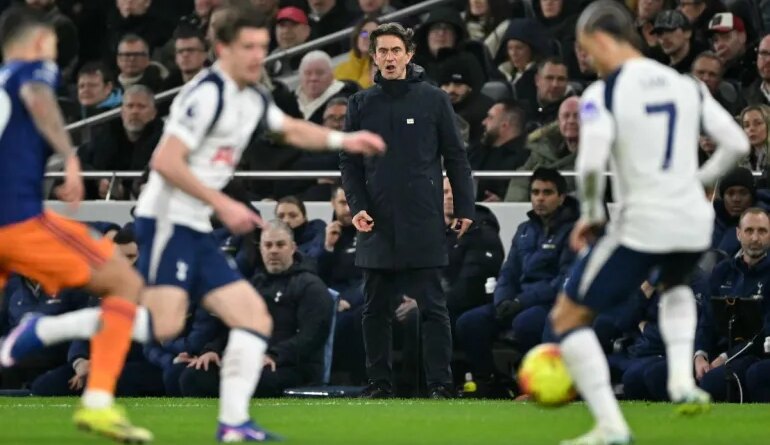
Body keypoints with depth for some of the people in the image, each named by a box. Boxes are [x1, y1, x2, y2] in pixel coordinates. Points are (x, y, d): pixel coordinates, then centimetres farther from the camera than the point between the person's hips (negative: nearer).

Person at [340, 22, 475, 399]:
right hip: (376, 226, 3)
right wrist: (356, 206, -2)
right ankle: (379, 382, 12)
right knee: (376, 309, 6)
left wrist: (464, 208, 0)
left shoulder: (433, 99, 3)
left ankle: (439, 384, -2)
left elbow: (455, 156, 5)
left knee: (431, 308, -3)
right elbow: (349, 162, 11)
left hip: (424, 225, -3)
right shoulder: (361, 104, 9)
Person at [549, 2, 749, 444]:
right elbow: (737, 144, 8)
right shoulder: (686, 85, 8)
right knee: (675, 286, 40)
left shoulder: (603, 94, -9)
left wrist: (592, 215, -4)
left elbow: (591, 164, -21)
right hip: (695, 222, 6)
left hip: (641, 225, -6)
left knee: (569, 316, 10)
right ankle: (683, 379, 16)